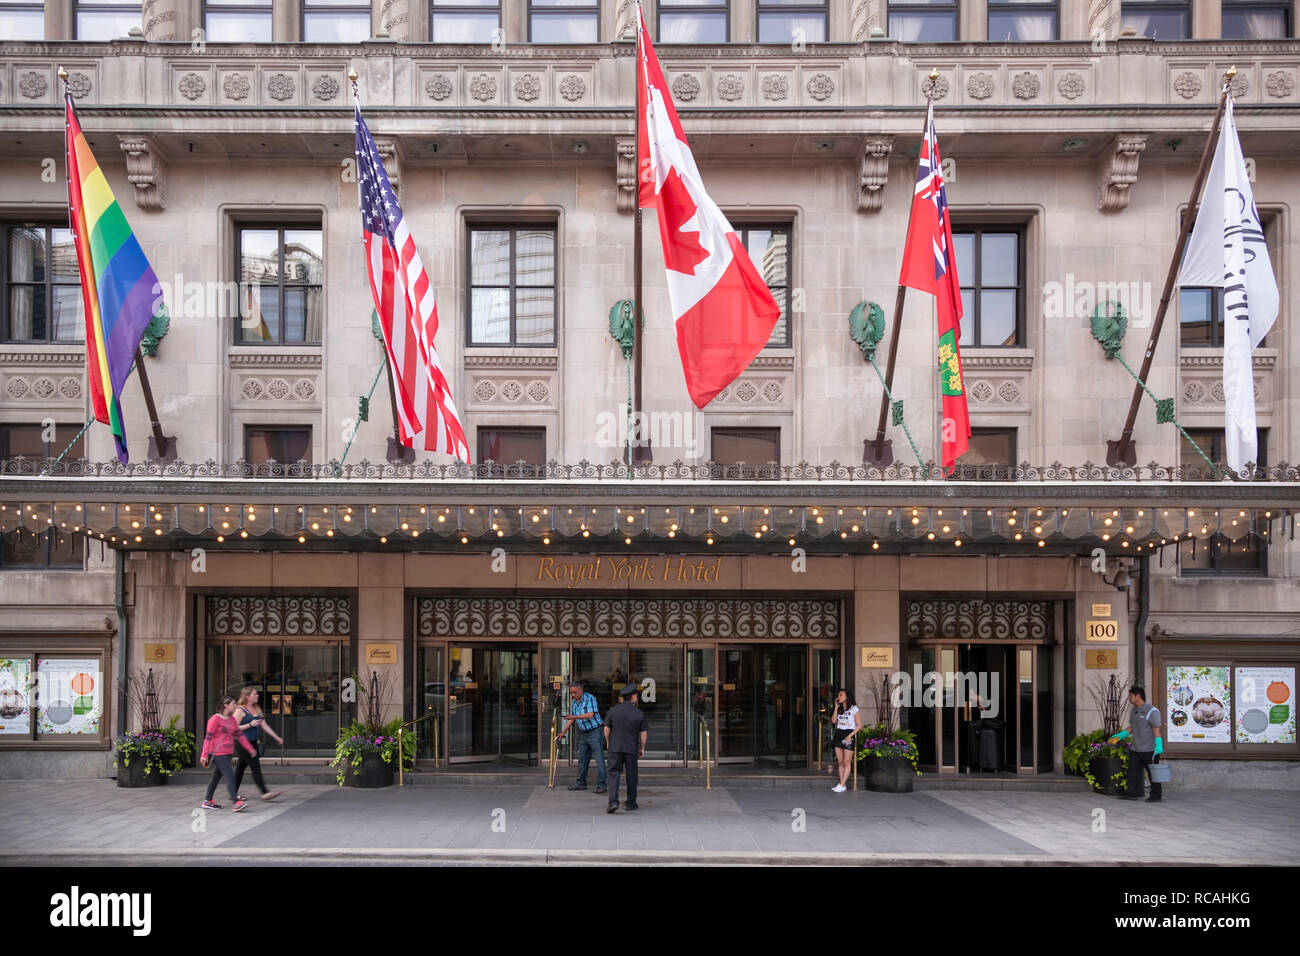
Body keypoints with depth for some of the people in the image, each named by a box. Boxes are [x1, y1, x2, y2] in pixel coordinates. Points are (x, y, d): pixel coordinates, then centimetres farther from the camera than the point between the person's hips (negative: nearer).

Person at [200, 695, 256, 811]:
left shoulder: (232, 720, 14)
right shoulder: (215, 719, -9)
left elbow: (240, 735, 16)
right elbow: (208, 737, -11)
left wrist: (250, 749, 15)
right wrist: (204, 755, -14)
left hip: (228, 753, 8)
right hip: (218, 754, -8)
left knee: (217, 776, 15)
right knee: (230, 776, -14)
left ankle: (207, 802, 25)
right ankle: (236, 802, -18)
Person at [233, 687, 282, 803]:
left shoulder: (257, 709, 15)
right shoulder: (240, 710, -9)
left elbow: (264, 725, 17)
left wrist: (277, 737, 13)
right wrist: (250, 725, -20)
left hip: (253, 743, 8)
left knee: (241, 767, 13)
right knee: (256, 767, -11)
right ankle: (264, 793, -13)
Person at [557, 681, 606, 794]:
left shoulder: (590, 698, -13)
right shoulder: (574, 702, 9)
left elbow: (590, 715, -24)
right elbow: (571, 719, 18)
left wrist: (574, 716, -28)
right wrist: (563, 732, 15)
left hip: (595, 732, -8)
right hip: (583, 734, 8)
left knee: (599, 759, -7)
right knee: (582, 759, 11)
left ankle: (601, 785, -6)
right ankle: (581, 783, 20)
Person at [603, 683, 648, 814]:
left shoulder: (613, 710, -3)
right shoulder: (639, 714, -4)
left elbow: (606, 729, 0)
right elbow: (643, 734, -2)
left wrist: (608, 743, 15)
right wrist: (642, 748, 11)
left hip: (615, 747, 0)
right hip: (632, 749, 0)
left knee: (613, 774, 1)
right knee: (631, 776, 13)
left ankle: (613, 801, -15)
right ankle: (630, 803, 20)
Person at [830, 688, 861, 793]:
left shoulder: (854, 709, -4)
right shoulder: (840, 709, 15)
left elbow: (859, 725, -8)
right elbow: (834, 720, 2)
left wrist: (850, 736, -16)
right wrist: (836, 707, 0)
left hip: (849, 735, -6)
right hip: (839, 735, 6)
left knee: (847, 762, -5)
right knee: (840, 762, 6)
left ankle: (843, 785, -6)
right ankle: (841, 783, 10)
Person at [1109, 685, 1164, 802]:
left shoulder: (1151, 711, -13)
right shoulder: (1134, 710, 13)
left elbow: (1156, 729, -16)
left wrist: (1159, 746, -22)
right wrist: (1119, 736, 15)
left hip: (1149, 750, -8)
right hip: (1135, 749, 8)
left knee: (1152, 773, 1)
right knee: (1133, 771, 6)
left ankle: (1155, 796, 8)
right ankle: (1132, 793, 9)